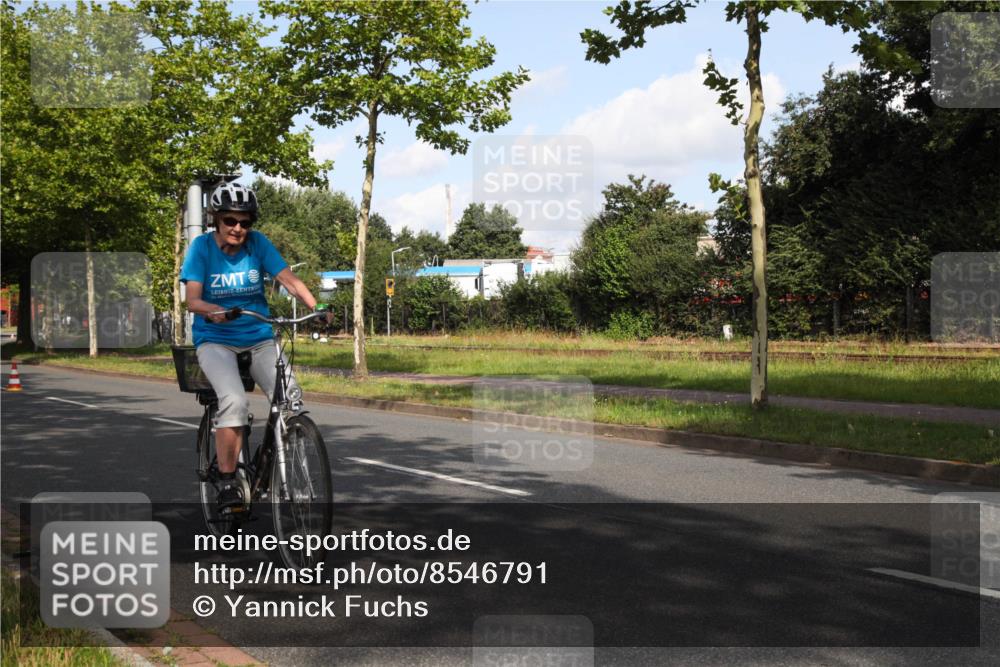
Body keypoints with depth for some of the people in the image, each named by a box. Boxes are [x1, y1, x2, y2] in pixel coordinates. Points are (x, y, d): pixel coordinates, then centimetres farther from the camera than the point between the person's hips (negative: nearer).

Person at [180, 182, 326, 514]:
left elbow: (289, 280, -9)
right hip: (215, 341, -2)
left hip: (258, 339, 3)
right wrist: (213, 309, -36)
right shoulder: (202, 246, -6)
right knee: (234, 401, -30)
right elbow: (192, 300, -13)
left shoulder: (258, 243, -1)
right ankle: (227, 482, -18)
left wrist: (316, 307, -27)